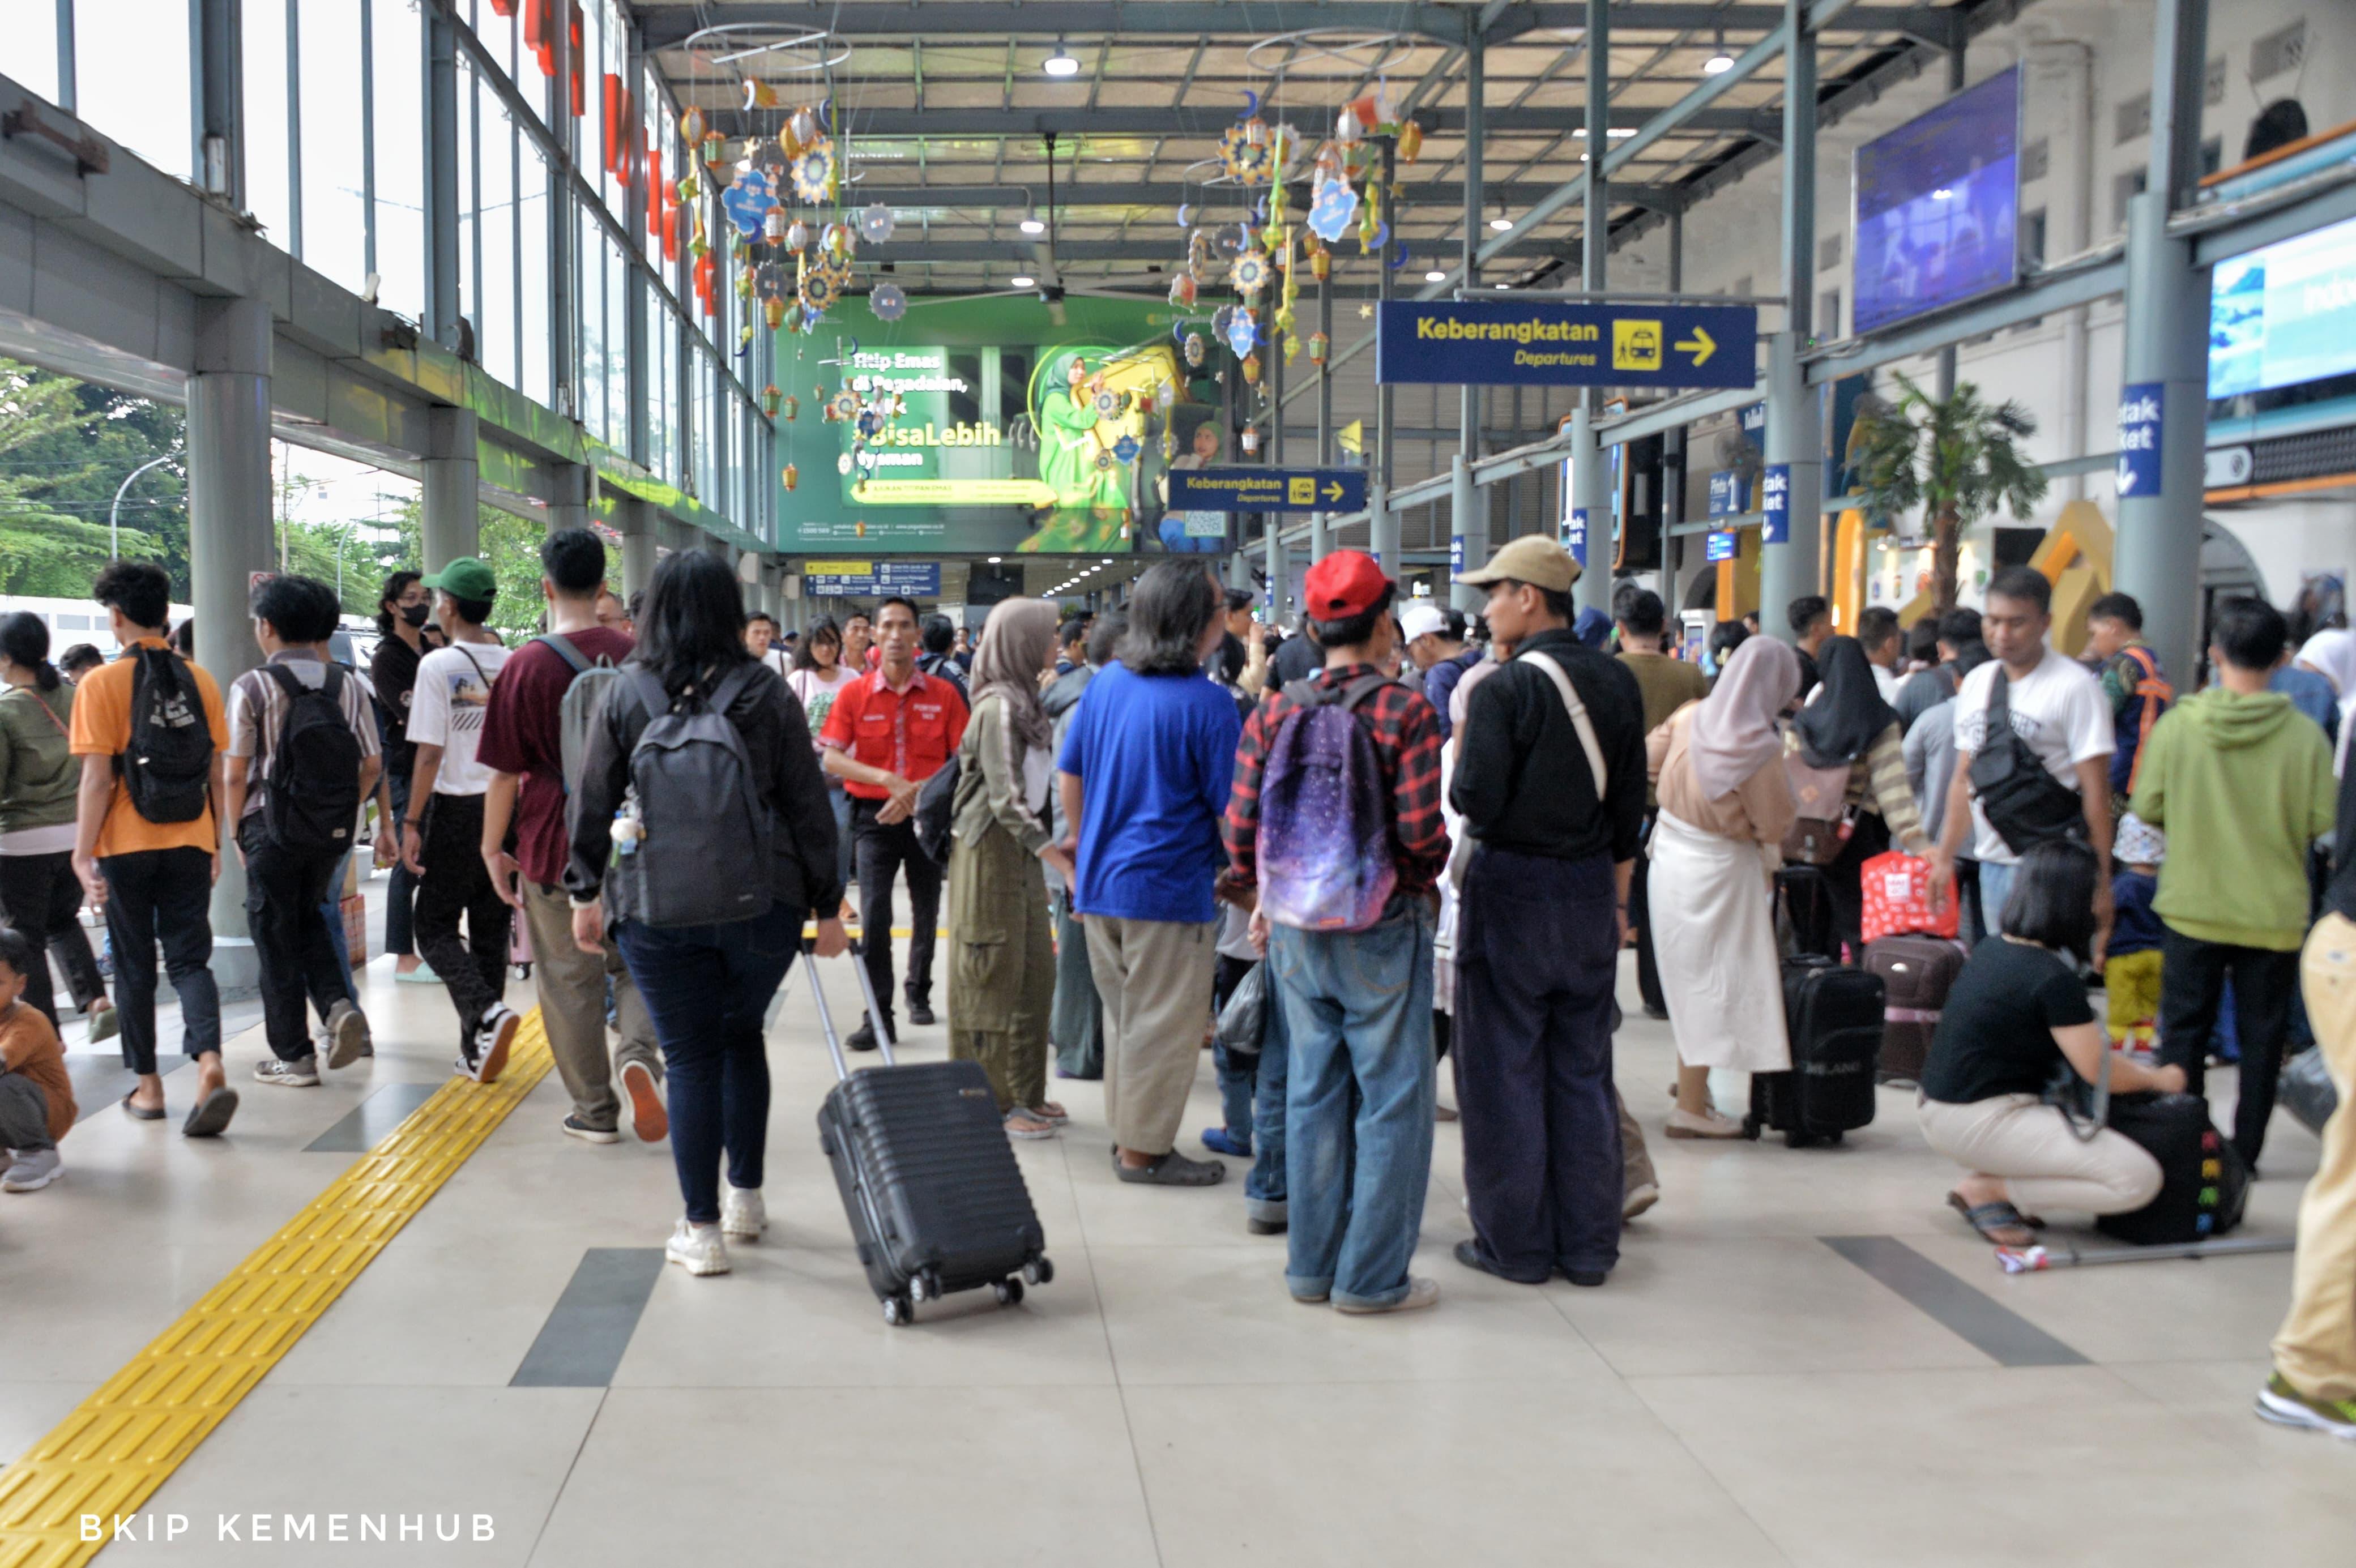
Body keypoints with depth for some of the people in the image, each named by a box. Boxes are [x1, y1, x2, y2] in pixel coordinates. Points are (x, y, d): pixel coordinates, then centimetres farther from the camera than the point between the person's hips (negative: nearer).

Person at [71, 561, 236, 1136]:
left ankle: (148, 1087, 18)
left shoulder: (101, 684, -8)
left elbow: (97, 778, -11)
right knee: (190, 959, 5)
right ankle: (210, 1064, -16)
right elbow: (216, 772, 6)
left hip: (127, 846, -2)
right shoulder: (199, 680, 3)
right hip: (189, 844, 3)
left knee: (134, 966, 10)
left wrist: (84, 854, -6)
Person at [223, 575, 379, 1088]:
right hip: (333, 832, 4)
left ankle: (293, 1056, 11)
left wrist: (237, 833, 4)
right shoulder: (349, 684, 1)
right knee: (308, 920, 23)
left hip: (274, 829, -4)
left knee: (276, 940, 7)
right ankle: (339, 1006, 1)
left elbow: (236, 775, -10)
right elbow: (372, 764, 3)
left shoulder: (252, 687, -10)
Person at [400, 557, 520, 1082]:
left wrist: (411, 821, -7)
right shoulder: (515, 665, 5)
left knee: (436, 927, 5)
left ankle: (487, 1011, -18)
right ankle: (477, 1049, 14)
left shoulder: (438, 665, -10)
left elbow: (430, 753, -13)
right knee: (490, 930, 11)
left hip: (456, 809, -5)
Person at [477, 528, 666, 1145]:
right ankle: (640, 1054, -9)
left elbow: (504, 772, -8)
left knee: (570, 978, 8)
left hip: (556, 844, -3)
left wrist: (493, 849, 3)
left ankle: (595, 1110, 15)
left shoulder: (528, 665, -10)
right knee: (634, 961, 17)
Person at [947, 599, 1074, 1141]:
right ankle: (991, 1102, 7)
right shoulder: (999, 706, -18)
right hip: (990, 852, -9)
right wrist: (1064, 863, -22)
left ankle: (1023, 1094, 20)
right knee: (996, 975, -1)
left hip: (1019, 852, 9)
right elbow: (1008, 801, -22)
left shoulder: (1021, 701, 10)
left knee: (1034, 972, 11)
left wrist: (1055, 845, 8)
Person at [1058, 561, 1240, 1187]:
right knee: (1163, 1024, 5)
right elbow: (1231, 808, -12)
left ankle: (1127, 1131, 30)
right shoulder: (1206, 702, -16)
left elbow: (1068, 776, 12)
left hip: (1099, 881, 7)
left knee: (1123, 1014, 20)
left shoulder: (1106, 683, 4)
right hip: (1167, 888, -7)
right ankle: (1144, 1150, 13)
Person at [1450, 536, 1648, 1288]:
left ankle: (1516, 1243, 11)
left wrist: (1460, 746, 0)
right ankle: (1588, 1244, 18)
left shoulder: (1504, 688, -14)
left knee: (1505, 1070, 5)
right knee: (1584, 1069, 12)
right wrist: (1617, 900, 17)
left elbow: (1475, 803, -19)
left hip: (1513, 888, -6)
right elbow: (1631, 808, 10)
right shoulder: (1618, 683, 5)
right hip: (1591, 889, 6)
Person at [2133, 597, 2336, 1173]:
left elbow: (2147, 807, -5)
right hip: (2274, 913, 0)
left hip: (2192, 906, 0)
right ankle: (2245, 1153, 16)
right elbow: (2322, 824, -9)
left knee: (2184, 1033, 12)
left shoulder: (2177, 724, -11)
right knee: (2262, 1039, 12)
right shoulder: (2306, 737, -11)